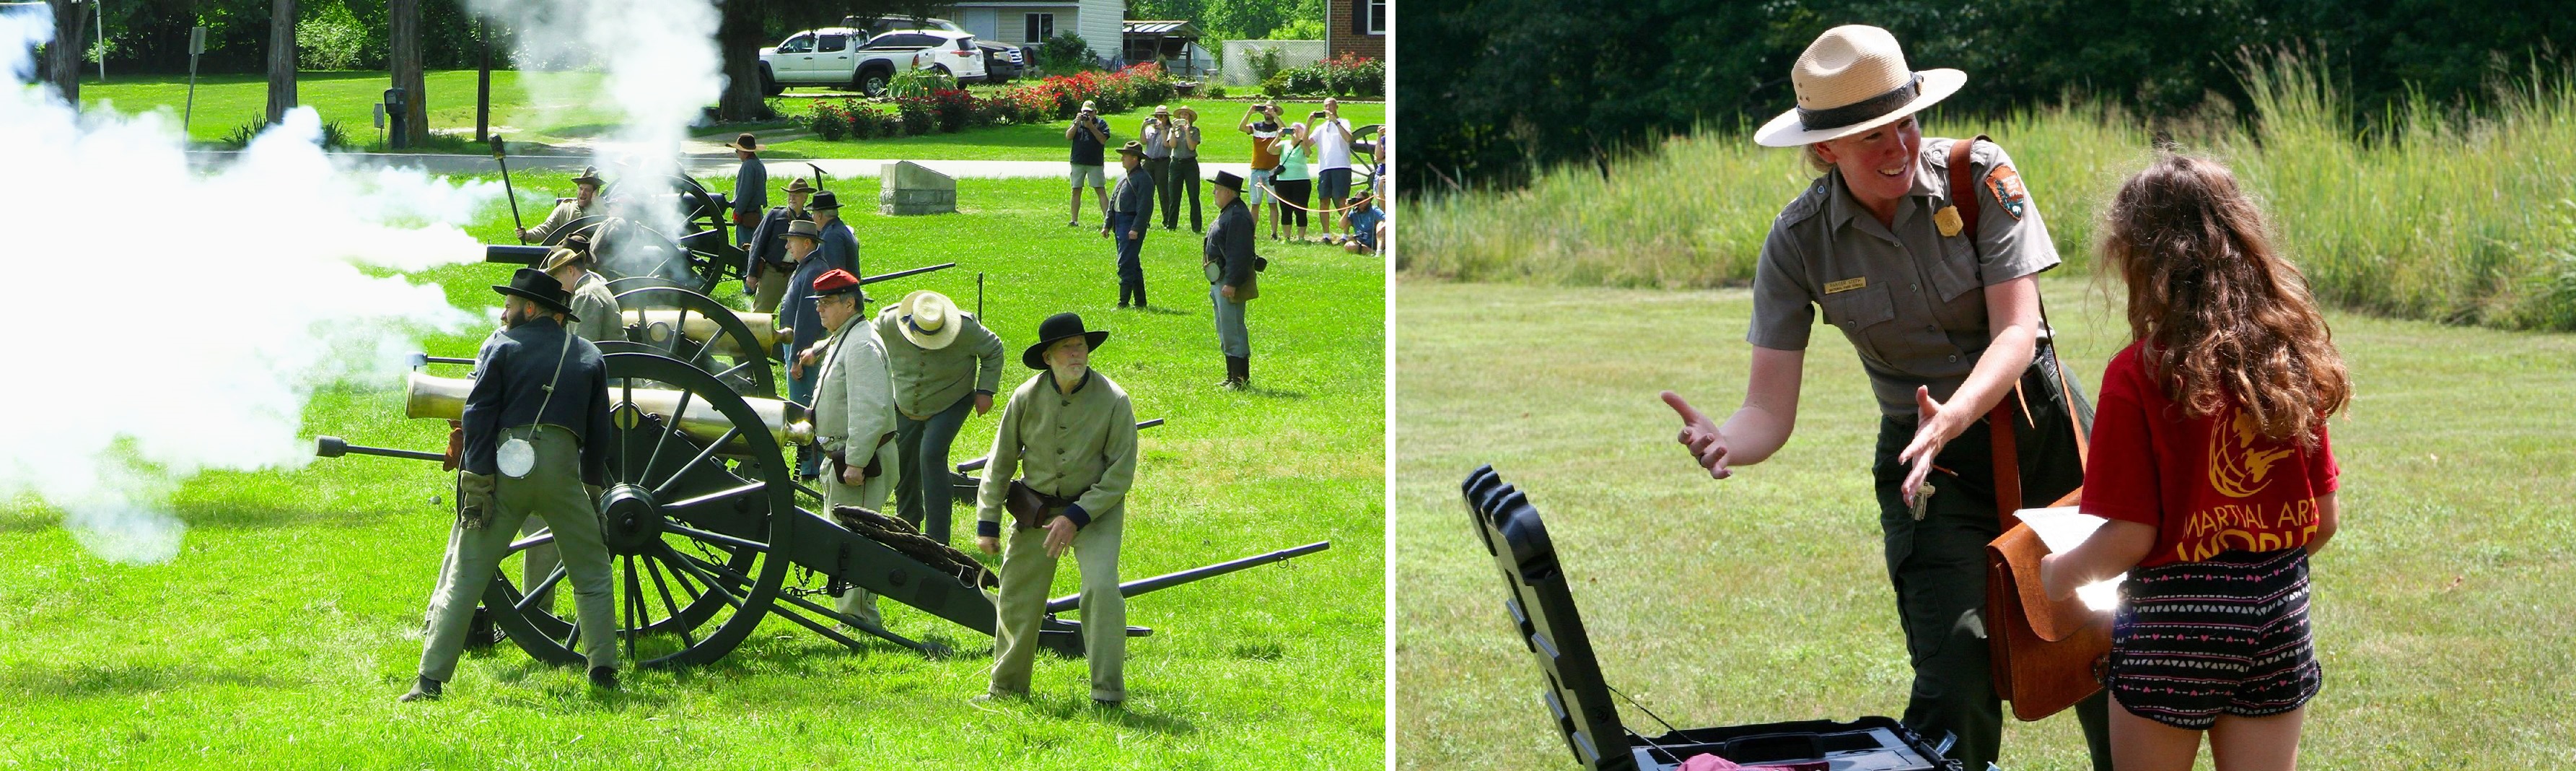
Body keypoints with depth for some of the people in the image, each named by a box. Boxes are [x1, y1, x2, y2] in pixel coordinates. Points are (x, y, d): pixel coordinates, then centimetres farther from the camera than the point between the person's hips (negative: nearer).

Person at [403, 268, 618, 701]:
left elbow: (479, 418, -5)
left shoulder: (501, 347, 5)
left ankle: (431, 679, -4)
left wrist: (477, 482, -8)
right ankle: (603, 670, 8)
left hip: (504, 469, -2)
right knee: (591, 575, 17)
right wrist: (593, 487, 20)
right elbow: (599, 433, 13)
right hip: (562, 468, 2)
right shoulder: (589, 357, 15)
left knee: (464, 576, 1)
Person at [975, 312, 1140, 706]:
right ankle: (1007, 687, 29)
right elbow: (1000, 463, 2)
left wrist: (1076, 518, -19)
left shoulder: (1114, 401, -15)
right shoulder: (1026, 398, -9)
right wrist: (987, 523, 0)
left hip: (1096, 508, -3)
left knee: (1101, 588, -22)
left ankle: (1108, 695, -15)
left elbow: (1121, 474, -12)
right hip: (1035, 509, 3)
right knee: (1017, 599, 8)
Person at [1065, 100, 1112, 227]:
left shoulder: (1101, 123, 2)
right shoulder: (1077, 122, 9)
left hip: (1095, 163, -3)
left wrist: (1091, 126, -15)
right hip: (1078, 162, 3)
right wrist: (1077, 124, -13)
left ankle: (1107, 218, -9)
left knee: (1100, 190, -7)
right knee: (1076, 191, 5)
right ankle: (1074, 220, 9)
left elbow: (1103, 140, -11)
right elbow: (1068, 137, -1)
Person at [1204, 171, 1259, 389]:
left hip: (1231, 280, -11)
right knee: (1226, 332, 16)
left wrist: (1231, 283, -27)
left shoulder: (1237, 217, -19)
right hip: (1220, 280, 11)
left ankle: (1241, 380, -6)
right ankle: (1233, 377, 22)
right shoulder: (1227, 213, 16)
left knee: (1232, 332, -9)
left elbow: (1239, 254, -24)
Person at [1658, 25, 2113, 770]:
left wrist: (1951, 418, -38)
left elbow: (2016, 331, -19)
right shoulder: (1799, 241, -10)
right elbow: (1770, 408, -12)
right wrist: (1725, 444, -37)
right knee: (1957, 679, -13)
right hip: (1925, 461, 0)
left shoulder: (1980, 177, -14)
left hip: (2039, 428, 0)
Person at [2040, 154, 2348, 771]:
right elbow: (2324, 518, 5)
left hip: (2174, 625, -4)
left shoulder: (2140, 374, -14)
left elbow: (2129, 537, -15)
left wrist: (2062, 574, 4)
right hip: (2280, 615, 5)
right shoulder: (2290, 360, 0)